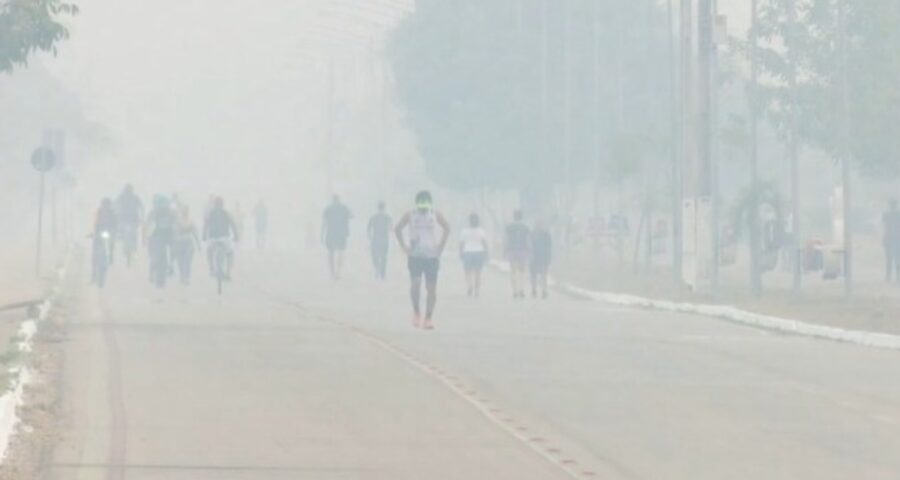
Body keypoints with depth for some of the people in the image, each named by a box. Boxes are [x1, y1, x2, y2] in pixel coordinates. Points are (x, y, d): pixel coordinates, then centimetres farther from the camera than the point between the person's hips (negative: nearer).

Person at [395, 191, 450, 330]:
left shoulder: (435, 215, 2)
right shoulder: (410, 215, -1)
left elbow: (446, 228, 13)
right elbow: (398, 229, 7)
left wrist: (441, 246, 5)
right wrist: (404, 247, 0)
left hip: (432, 256, 1)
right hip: (415, 255, -1)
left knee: (431, 288, -1)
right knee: (415, 283, -19)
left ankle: (428, 318, 8)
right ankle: (416, 312, 1)